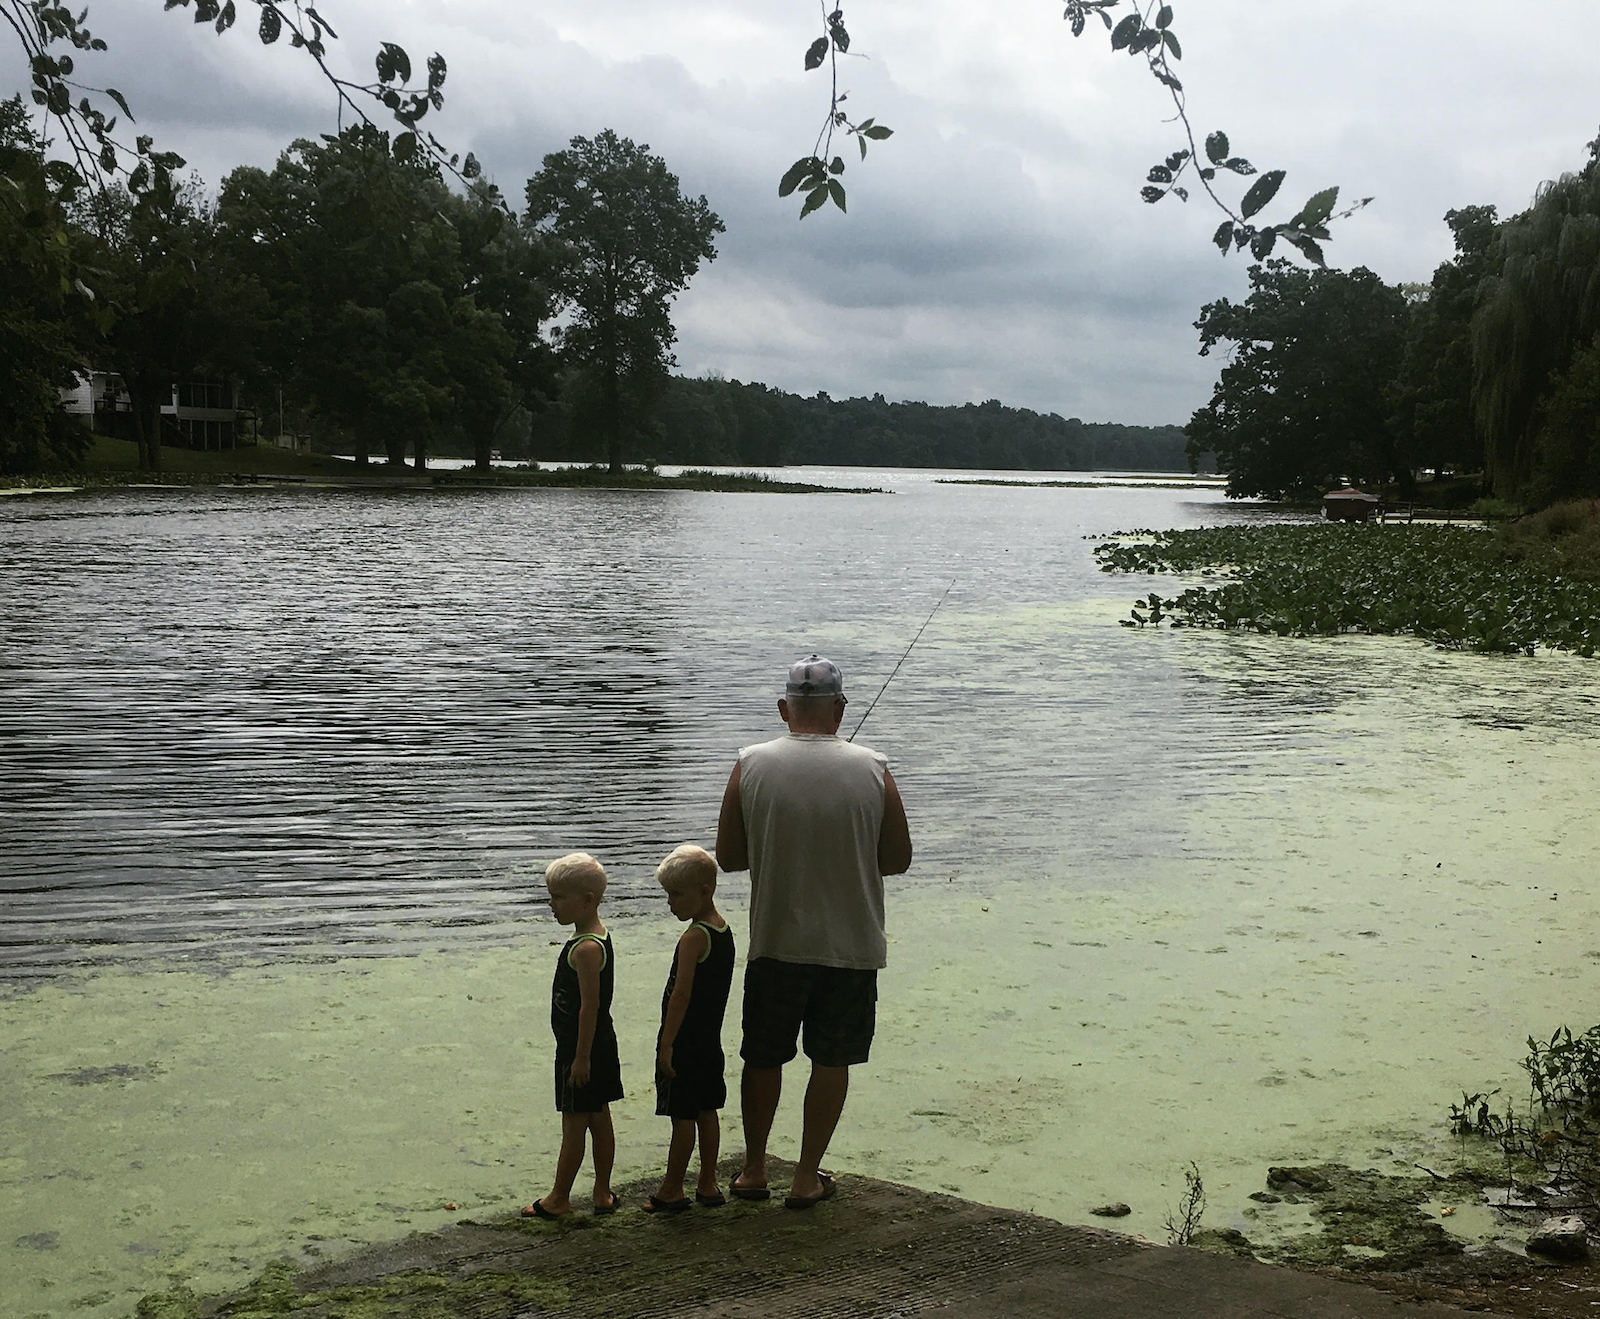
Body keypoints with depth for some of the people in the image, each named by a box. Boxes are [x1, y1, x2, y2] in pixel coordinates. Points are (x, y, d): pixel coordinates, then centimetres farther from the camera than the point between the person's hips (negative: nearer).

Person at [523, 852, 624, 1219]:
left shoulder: (586, 949, -23)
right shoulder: (595, 937, 9)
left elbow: (590, 1006, -24)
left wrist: (581, 1057, -21)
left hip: (582, 1047, -10)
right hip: (599, 1045, 10)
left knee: (573, 1124, 0)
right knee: (599, 1119, 14)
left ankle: (559, 1199, 10)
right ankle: (603, 1193, 22)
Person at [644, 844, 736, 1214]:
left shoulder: (693, 938, -19)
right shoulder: (724, 931, 7)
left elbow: (681, 995, -22)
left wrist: (666, 1044, -19)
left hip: (685, 1041, -9)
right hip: (710, 1038, 9)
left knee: (682, 1116, -1)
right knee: (706, 1111, 14)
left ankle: (672, 1190, 6)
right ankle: (708, 1185, 21)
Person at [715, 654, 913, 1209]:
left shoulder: (751, 767, -8)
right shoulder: (872, 771, -8)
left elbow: (727, 856, -2)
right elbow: (898, 859, -1)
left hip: (775, 941, 1)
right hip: (852, 944, -1)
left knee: (763, 1057, 16)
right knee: (831, 1061, 11)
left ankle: (753, 1171, 25)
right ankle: (807, 1178, 17)